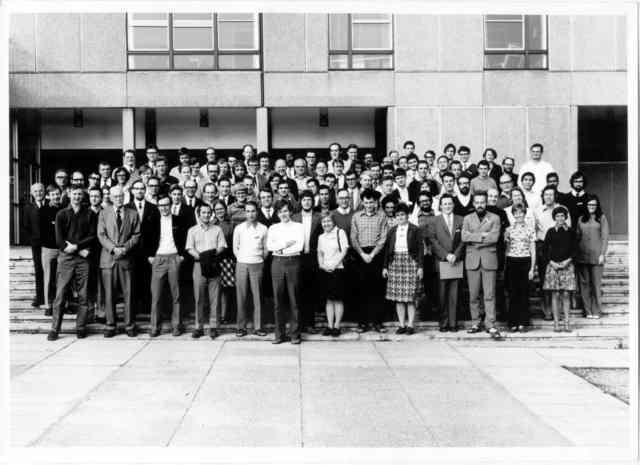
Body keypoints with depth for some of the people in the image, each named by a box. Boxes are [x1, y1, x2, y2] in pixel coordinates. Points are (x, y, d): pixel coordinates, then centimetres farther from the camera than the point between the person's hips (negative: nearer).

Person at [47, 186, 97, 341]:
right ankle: (55, 329, 2)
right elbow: (59, 239, 1)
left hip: (83, 259, 1)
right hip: (66, 258, 0)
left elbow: (92, 236, 3)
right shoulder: (61, 215, 7)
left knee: (83, 296, 1)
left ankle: (80, 328, 8)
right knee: (60, 295, -2)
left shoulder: (89, 214, 9)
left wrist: (76, 246, -11)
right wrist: (81, 251, -7)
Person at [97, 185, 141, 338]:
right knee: (109, 294, 2)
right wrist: (113, 248, -12)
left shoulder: (133, 214, 9)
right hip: (108, 258, 0)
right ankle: (111, 325, 10)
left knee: (128, 293, 0)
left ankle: (130, 325, 8)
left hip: (126, 258, 0)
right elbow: (101, 235, 2)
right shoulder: (103, 213, 10)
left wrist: (125, 247, -11)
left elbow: (136, 235, 5)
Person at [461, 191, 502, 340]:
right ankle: (476, 322, 13)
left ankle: (490, 324, -3)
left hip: (489, 260, -2)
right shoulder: (467, 219, 13)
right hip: (472, 260, 2)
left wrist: (474, 238, -4)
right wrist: (482, 235, -10)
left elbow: (494, 237, -8)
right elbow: (464, 237, -4)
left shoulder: (494, 218, 8)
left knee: (490, 294, -5)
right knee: (473, 295, 3)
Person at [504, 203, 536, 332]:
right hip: (511, 262, 1)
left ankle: (523, 323, 8)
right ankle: (513, 323, 8)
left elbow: (533, 250, 3)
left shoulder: (530, 228, 3)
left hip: (525, 262, -1)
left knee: (524, 293, 1)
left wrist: (532, 268, -2)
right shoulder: (509, 228, 7)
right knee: (513, 293, 2)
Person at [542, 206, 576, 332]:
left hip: (567, 265, 1)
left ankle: (567, 322, 4)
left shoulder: (570, 232, 6)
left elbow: (574, 249, 6)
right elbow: (545, 250, 4)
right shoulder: (550, 231, 4)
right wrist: (551, 262, -8)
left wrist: (568, 260, -8)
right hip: (553, 265, 0)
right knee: (555, 294, -1)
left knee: (565, 294, -1)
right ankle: (556, 322, 3)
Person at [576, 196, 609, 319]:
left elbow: (605, 237, 1)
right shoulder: (581, 219, 13)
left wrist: (602, 254, -6)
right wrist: (575, 253, 4)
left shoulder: (602, 218, 4)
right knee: (584, 283, 2)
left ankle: (596, 311, 3)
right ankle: (588, 311, 7)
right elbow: (577, 236, 12)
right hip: (582, 255, 3)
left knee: (596, 283, -2)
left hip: (596, 255, -3)